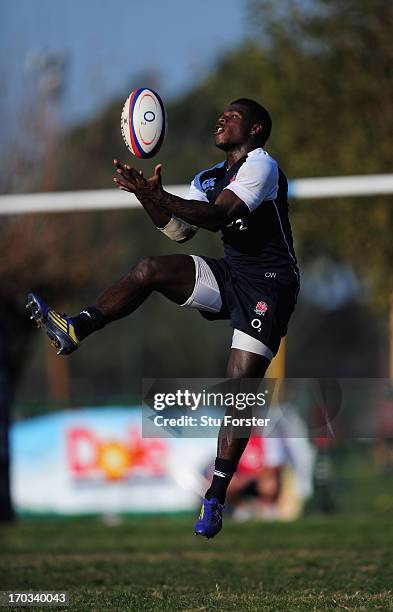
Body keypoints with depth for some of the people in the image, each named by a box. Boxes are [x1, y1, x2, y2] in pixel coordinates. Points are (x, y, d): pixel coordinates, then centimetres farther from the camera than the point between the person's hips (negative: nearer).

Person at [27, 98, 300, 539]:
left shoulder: (260, 165, -10)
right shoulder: (209, 178, 16)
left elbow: (218, 215, -24)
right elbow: (179, 230, 6)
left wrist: (158, 198, -33)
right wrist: (149, 197, -12)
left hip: (268, 285, -7)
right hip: (228, 276, 7)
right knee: (150, 269, -17)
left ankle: (216, 497, -11)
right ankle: (75, 330, -19)